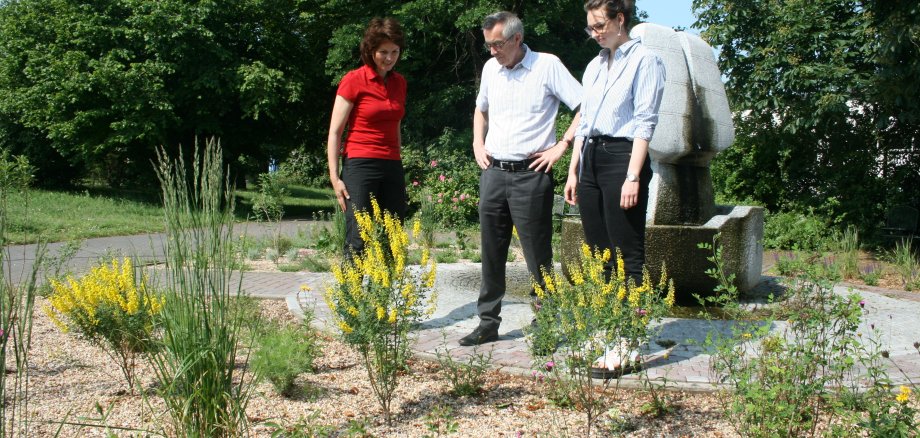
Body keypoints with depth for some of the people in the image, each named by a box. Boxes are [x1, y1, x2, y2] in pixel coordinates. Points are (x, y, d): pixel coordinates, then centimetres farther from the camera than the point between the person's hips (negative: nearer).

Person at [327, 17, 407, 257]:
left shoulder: (399, 82, 12)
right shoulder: (353, 80, -4)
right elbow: (334, 132, -4)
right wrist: (334, 177, -9)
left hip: (392, 167, 6)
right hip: (360, 165, -6)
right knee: (357, 243, -8)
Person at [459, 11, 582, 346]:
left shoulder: (547, 66, -7)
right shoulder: (490, 68, 11)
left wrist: (561, 146, -11)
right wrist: (478, 145, 16)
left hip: (530, 175, -6)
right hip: (493, 172, 6)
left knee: (538, 256, -1)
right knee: (491, 252, 9)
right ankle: (488, 322, 18)